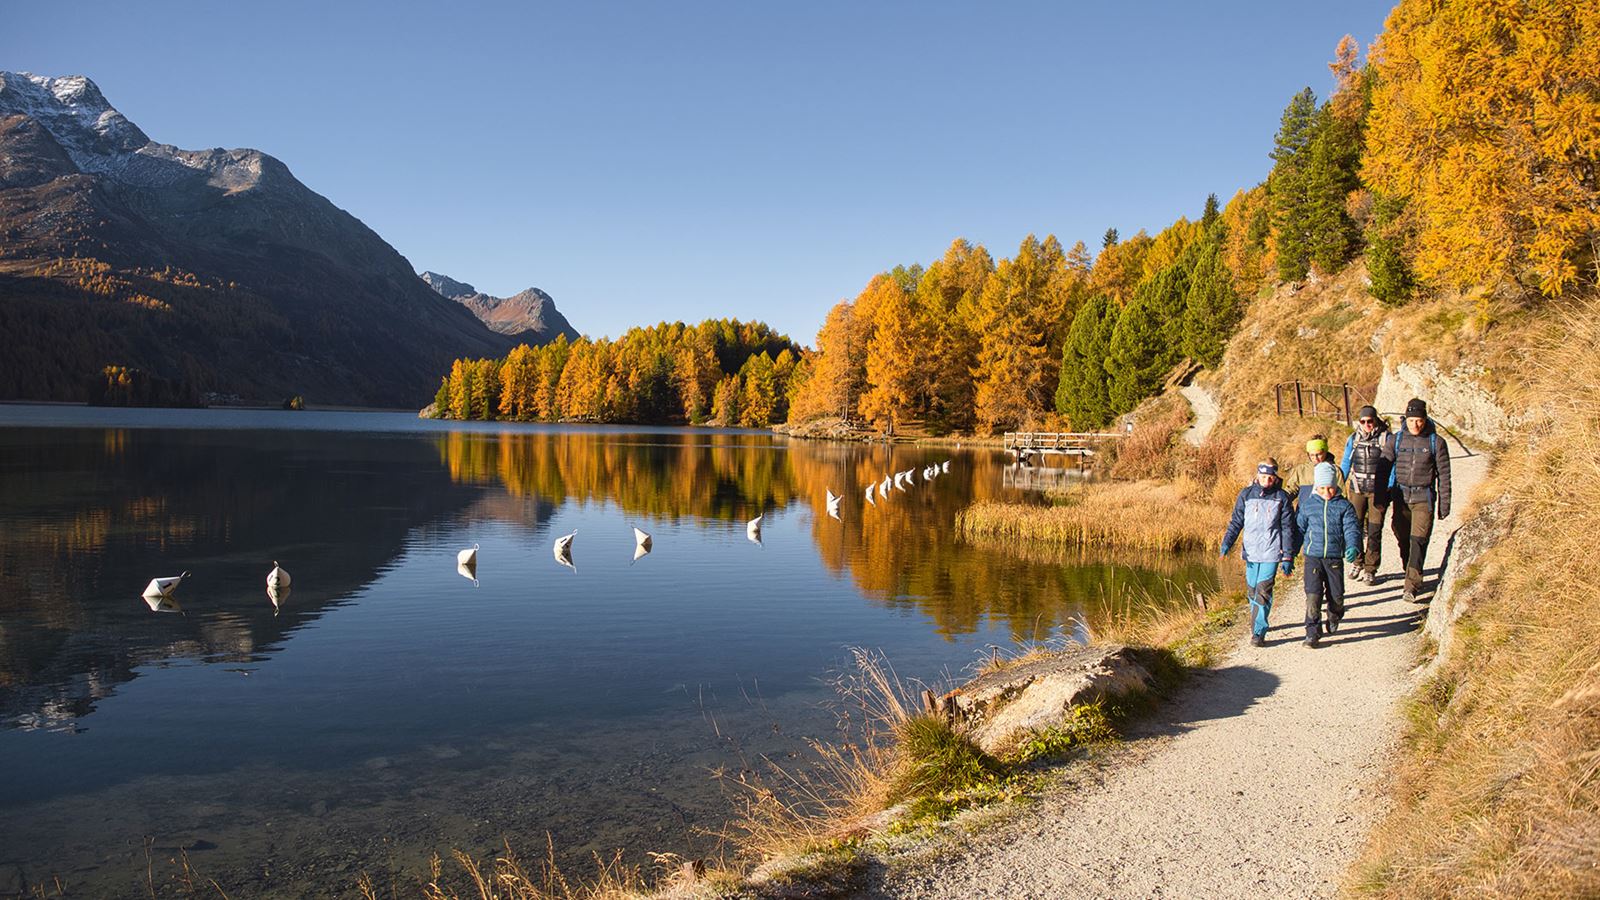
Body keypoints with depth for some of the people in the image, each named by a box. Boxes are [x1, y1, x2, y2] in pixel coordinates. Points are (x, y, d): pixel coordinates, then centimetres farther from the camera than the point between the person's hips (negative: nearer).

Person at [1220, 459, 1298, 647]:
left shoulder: (1281, 497, -1)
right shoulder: (1246, 494, 4)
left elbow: (1288, 529, 2)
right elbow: (1236, 522, 7)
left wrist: (1288, 557, -2)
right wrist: (1227, 542, -8)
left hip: (1271, 553, -3)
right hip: (1251, 552, 3)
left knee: (1263, 591, -9)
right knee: (1253, 590, 12)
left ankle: (1259, 632, -6)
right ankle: (1257, 622, 33)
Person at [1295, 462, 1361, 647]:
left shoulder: (1344, 506, 3)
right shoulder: (1308, 505, 6)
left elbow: (1352, 528, -5)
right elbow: (1298, 529, 13)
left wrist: (1352, 547, -25)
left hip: (1335, 557, 0)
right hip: (1313, 556, 0)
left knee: (1336, 595, 7)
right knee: (1313, 595, -9)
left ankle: (1334, 618, 41)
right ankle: (1313, 632, -3)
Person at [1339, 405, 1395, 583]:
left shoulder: (1387, 438, -4)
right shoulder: (1353, 439, 5)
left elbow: (1394, 464, 0)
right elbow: (1345, 464, 12)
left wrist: (1390, 487, -6)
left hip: (1378, 491, -2)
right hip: (1356, 490, 2)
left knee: (1374, 531, -1)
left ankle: (1370, 569, 8)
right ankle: (1358, 562, 22)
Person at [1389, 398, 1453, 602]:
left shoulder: (1436, 443, -2)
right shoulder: (1397, 440, 3)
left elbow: (1444, 475, 2)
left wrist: (1444, 504, 1)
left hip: (1424, 499, -3)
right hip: (1401, 496, 3)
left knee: (1418, 541, -10)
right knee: (1403, 540, 9)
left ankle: (1412, 585, -10)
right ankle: (1412, 577, 28)